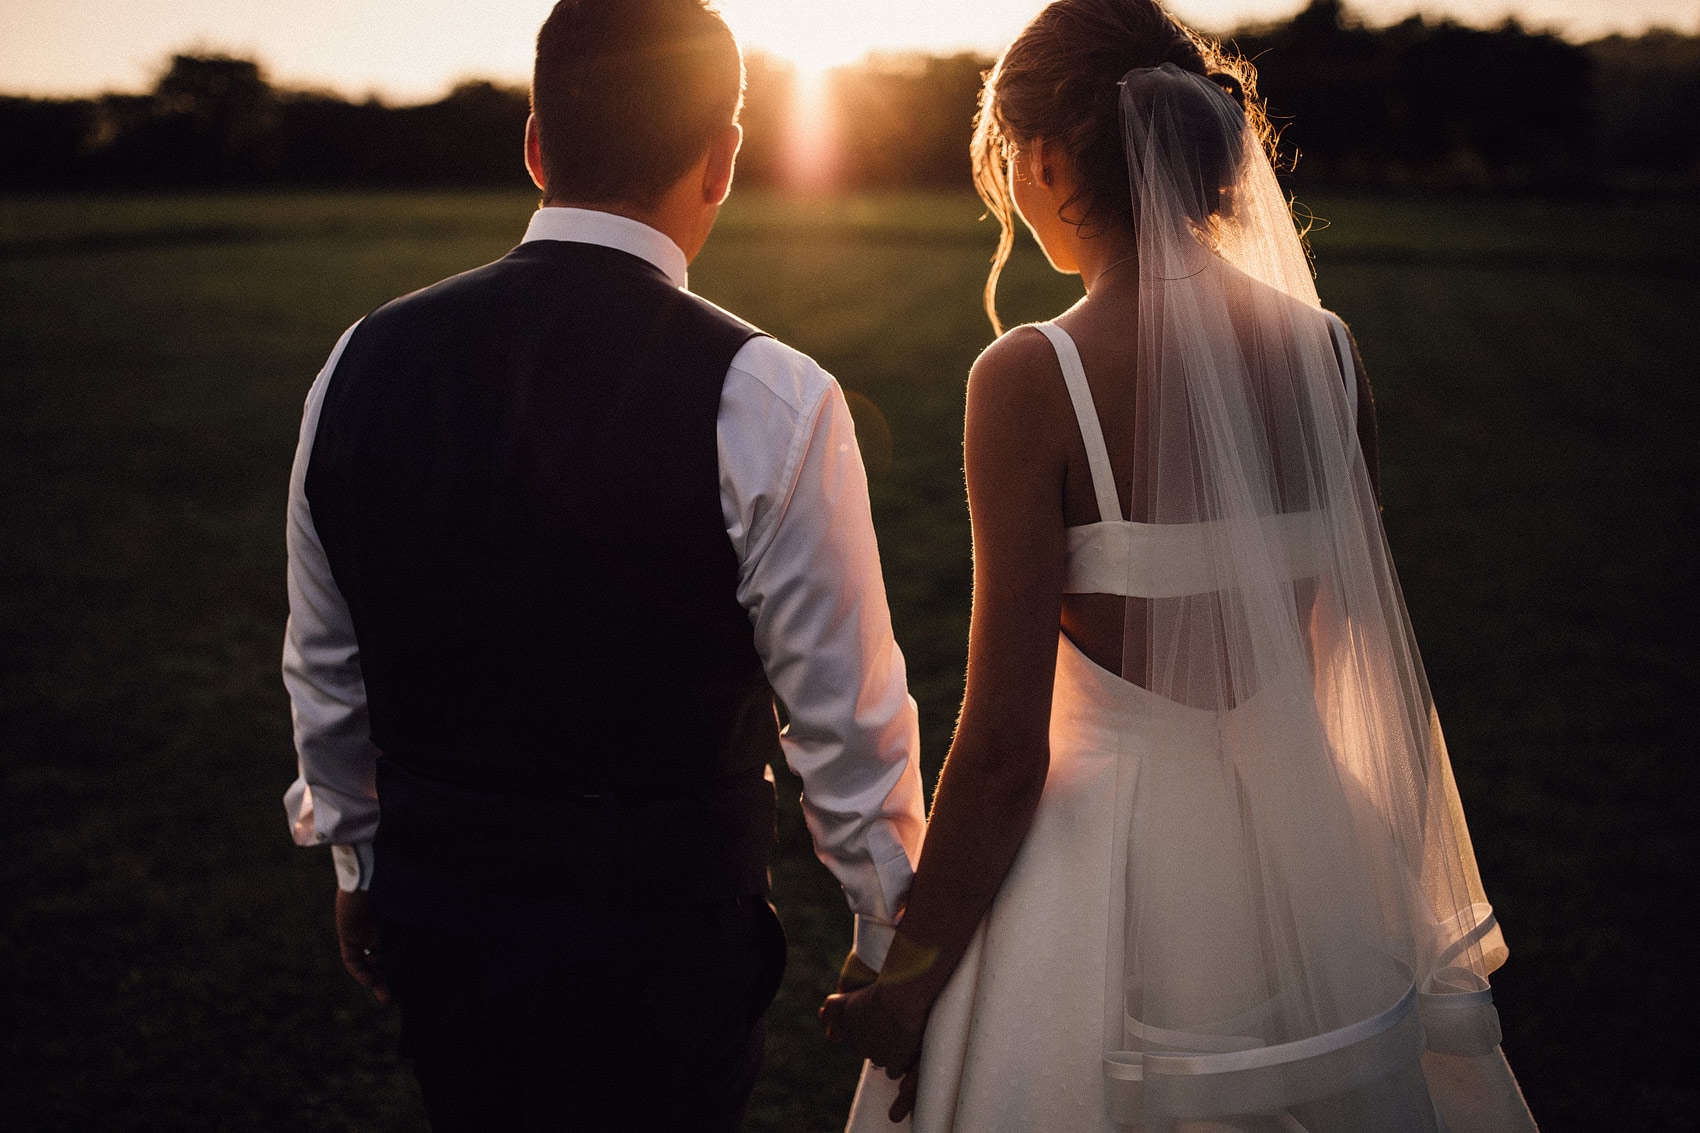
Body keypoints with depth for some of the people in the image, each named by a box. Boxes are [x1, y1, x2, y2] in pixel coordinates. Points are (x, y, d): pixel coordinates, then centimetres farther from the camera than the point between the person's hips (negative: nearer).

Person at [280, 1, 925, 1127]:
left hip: (430, 922, 5)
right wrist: (892, 937, 5)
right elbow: (848, 724, -12)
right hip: (663, 949, -4)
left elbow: (325, 676, 7)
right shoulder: (766, 401, -20)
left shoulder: (364, 363, -5)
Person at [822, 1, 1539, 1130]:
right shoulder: (1329, 351, -3)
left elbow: (1004, 748, -18)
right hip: (1309, 841, 5)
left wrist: (912, 983, -5)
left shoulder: (1031, 378, -18)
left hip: (1113, 856, -5)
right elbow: (1365, 643, 6)